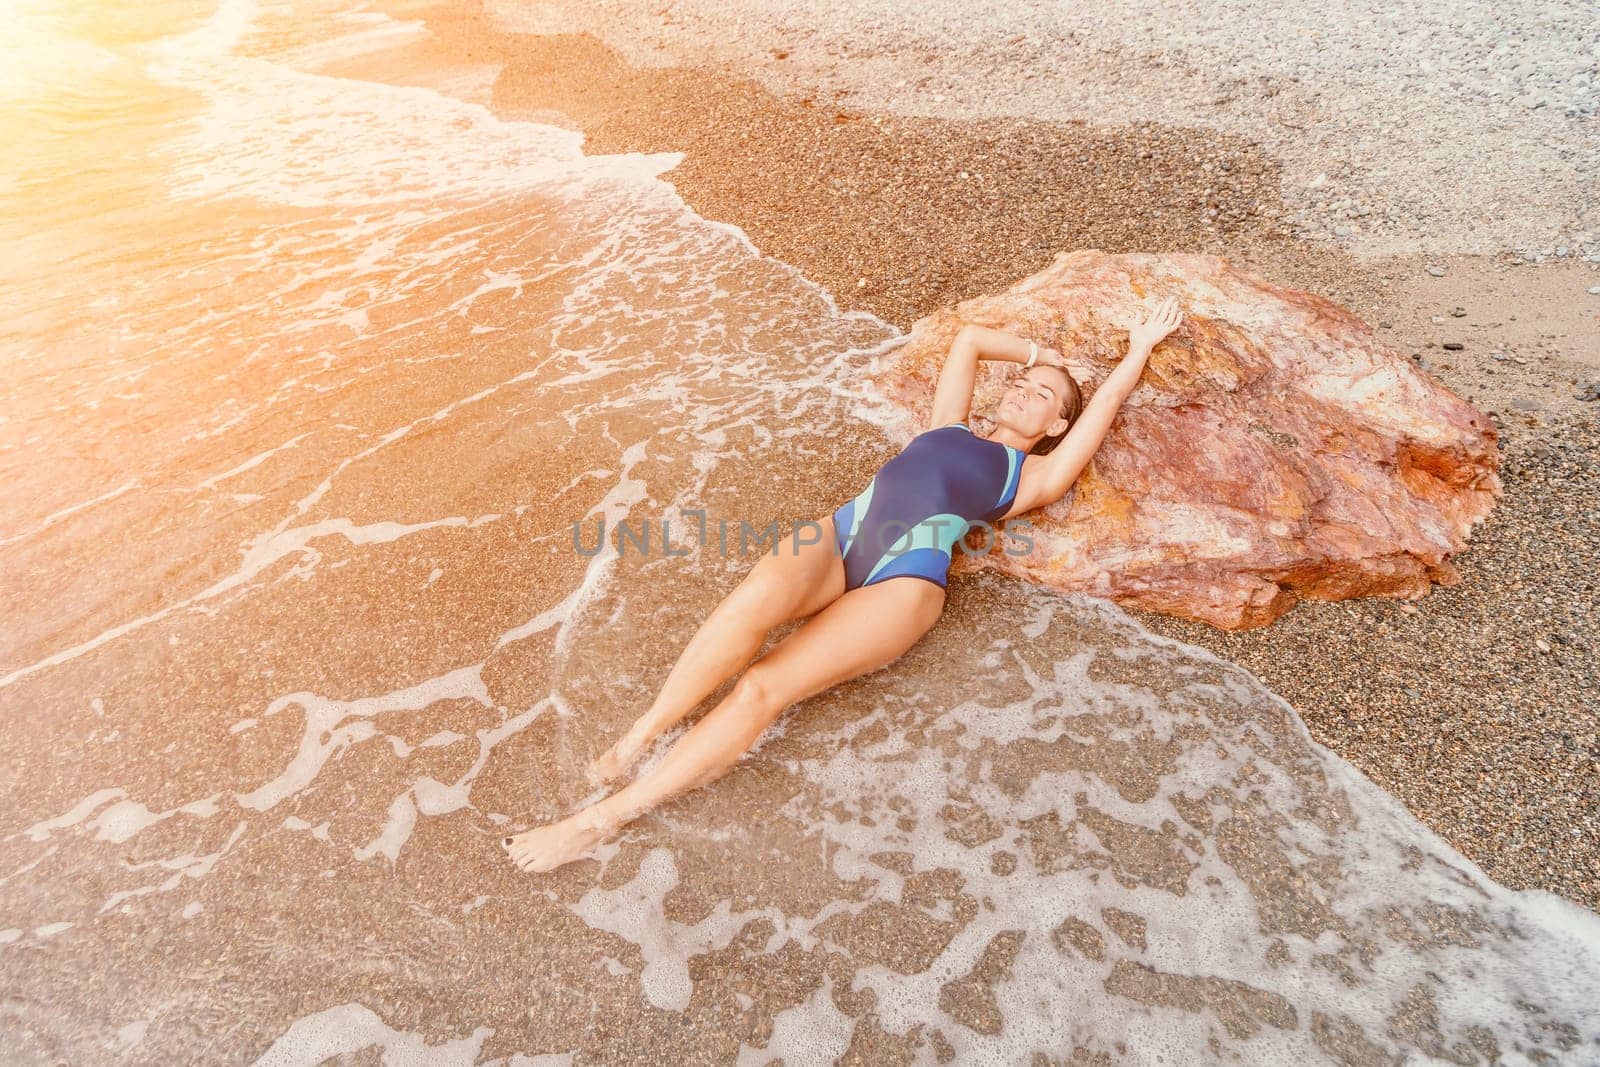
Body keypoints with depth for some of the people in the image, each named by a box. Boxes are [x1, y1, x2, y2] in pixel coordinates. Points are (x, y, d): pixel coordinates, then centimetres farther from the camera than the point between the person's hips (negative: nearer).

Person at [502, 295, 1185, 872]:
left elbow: (1108, 401, 25)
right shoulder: (949, 428, 31)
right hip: (843, 532, 4)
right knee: (756, 595, -33)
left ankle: (605, 817, -19)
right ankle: (636, 740, -23)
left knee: (764, 687, -23)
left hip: (904, 581, -3)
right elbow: (968, 338, 40)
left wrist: (1142, 345, 40)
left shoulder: (1033, 475, 20)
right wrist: (1038, 353, 48)